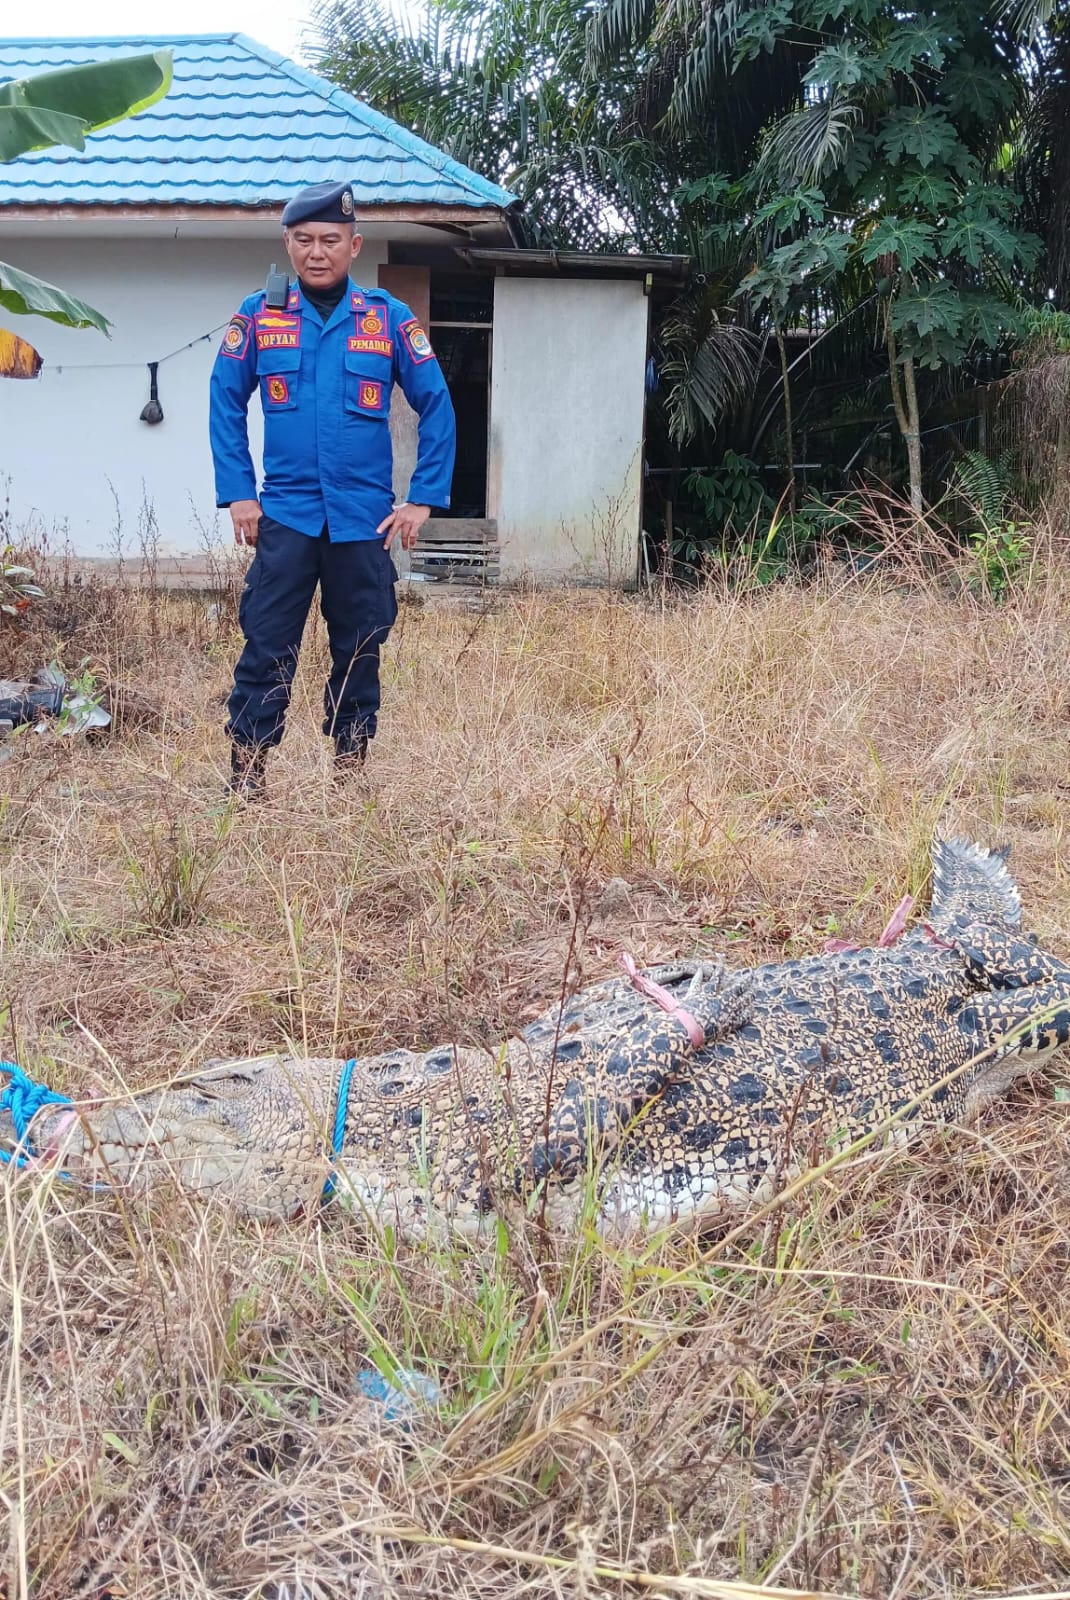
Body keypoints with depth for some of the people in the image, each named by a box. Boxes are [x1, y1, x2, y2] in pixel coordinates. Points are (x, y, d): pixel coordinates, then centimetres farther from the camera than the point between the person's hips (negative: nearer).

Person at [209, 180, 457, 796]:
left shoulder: (389, 317, 1)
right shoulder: (259, 316, 3)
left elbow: (437, 408, 4)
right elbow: (226, 405, 8)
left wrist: (423, 499, 0)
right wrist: (238, 495, 1)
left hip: (365, 519, 1)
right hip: (284, 515, 0)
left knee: (359, 653, 9)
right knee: (266, 651, -4)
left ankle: (351, 771, 22)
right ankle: (246, 778, 3)